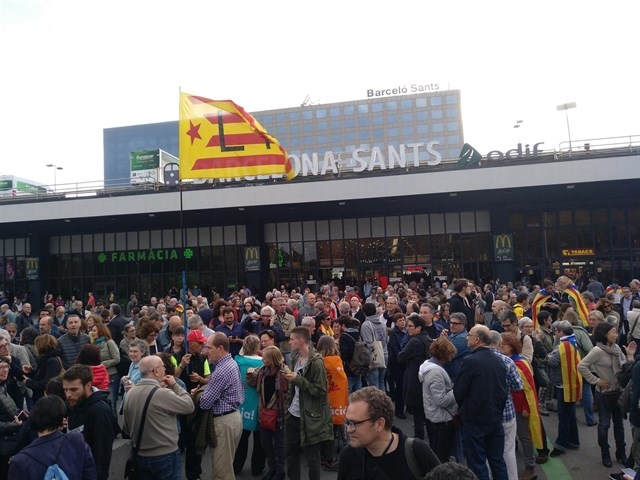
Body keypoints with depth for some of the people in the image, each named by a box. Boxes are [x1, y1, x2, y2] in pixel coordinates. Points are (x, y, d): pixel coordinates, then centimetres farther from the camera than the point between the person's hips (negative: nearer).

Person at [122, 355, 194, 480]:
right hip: (166, 456, -7)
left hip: (141, 457, 7)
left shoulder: (130, 394, -2)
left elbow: (126, 428, 9)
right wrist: (174, 385, -3)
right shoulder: (163, 393, -23)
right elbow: (189, 406, -11)